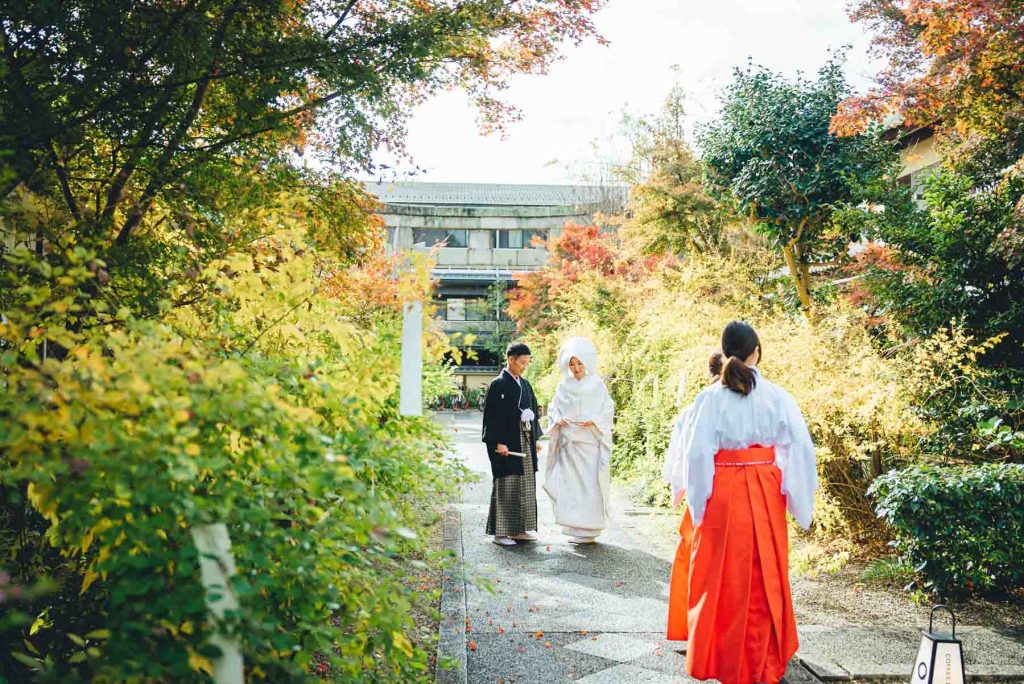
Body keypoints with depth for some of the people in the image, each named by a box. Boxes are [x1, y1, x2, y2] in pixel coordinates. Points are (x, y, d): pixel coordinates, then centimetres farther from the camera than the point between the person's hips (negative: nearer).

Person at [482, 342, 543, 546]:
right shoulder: (498, 384, -9)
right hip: (506, 443, -8)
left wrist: (536, 439, 14)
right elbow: (492, 415, -14)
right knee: (505, 486, -4)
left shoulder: (525, 384, 13)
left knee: (525, 486, 10)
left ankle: (519, 529, 19)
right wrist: (499, 443, -19)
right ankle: (500, 532, 3)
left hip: (525, 443, 8)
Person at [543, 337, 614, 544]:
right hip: (568, 443, 3)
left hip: (590, 443, -3)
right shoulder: (564, 386, 8)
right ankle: (573, 527, 8)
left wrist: (593, 421, -14)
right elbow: (553, 408, 13)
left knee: (589, 485, -3)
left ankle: (589, 531, 4)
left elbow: (608, 411, 2)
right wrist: (557, 420, -8)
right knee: (568, 484, 0)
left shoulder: (597, 385, 1)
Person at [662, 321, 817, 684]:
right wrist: (797, 499, 4)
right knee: (763, 577, 14)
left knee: (721, 576, 11)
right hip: (764, 495, 2)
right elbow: (800, 449, -5)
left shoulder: (710, 398, -10)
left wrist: (696, 499, 0)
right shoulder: (776, 396, -5)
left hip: (721, 494, -1)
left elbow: (695, 453, -10)